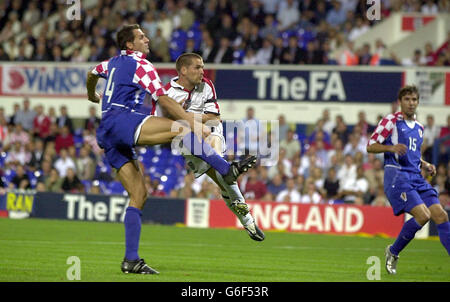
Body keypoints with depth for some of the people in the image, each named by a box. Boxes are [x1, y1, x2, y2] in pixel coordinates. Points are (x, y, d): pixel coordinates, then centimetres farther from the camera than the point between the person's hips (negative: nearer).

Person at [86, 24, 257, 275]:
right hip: (121, 119, -9)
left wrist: (93, 95, 67)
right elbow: (164, 101, -9)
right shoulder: (140, 65, -1)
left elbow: (92, 74, 46)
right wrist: (195, 124, -10)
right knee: (180, 128, -24)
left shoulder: (115, 62, 25)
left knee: (139, 194, 4)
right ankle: (227, 170, -37)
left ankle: (131, 260, -1)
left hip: (106, 133, 9)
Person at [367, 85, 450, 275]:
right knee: (423, 215, -22)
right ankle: (393, 252, -2)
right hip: (396, 175, -7)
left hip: (416, 177, 7)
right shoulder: (391, 121, 0)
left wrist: (424, 165, 14)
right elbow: (370, 146, -4)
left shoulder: (418, 127, 21)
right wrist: (391, 147, -21)